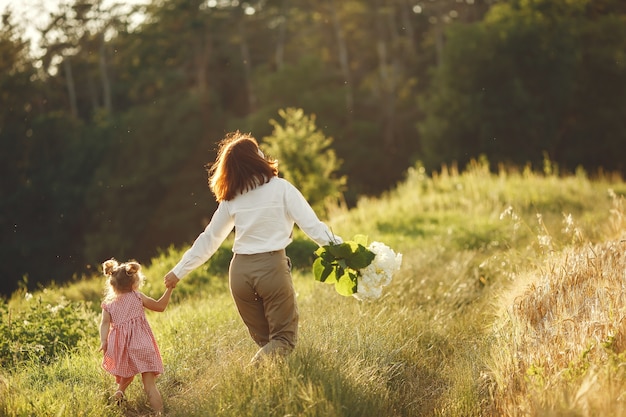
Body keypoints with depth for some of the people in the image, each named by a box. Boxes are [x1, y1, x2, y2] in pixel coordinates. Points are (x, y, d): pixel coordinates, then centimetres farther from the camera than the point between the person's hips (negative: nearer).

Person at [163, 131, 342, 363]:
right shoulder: (280, 188, -2)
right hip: (272, 267, -4)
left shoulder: (230, 199, 9)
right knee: (284, 339, 0)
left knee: (265, 341, 16)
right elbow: (312, 226, -7)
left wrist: (179, 271, 24)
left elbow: (209, 240, 14)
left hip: (240, 272, 4)